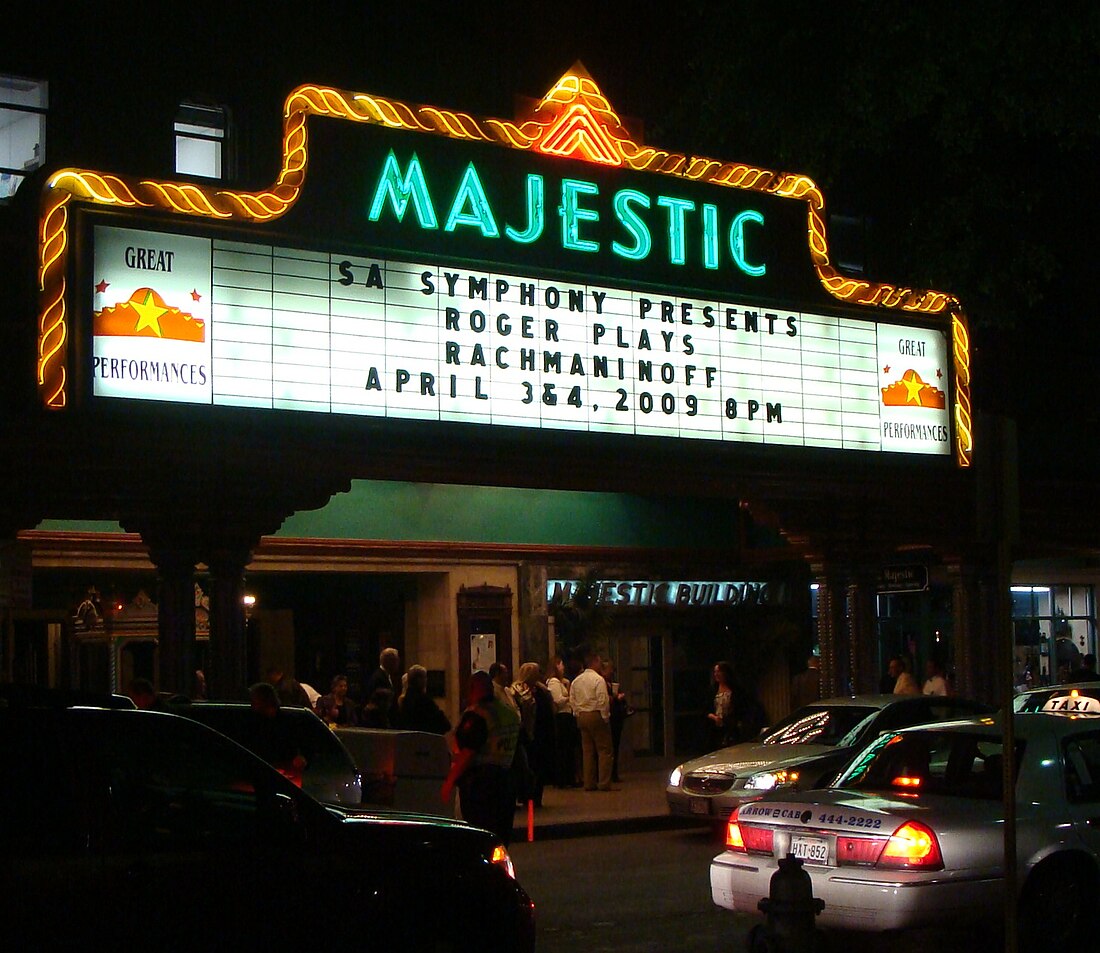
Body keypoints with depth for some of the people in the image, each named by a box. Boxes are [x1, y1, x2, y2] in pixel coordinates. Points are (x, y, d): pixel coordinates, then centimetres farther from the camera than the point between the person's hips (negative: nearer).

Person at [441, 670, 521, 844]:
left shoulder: (475, 714, -15)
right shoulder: (512, 713, 12)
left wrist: (449, 782, -16)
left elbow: (467, 753, -20)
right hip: (506, 782, 8)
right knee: (501, 837, 14)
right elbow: (518, 749, 19)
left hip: (479, 782, -8)